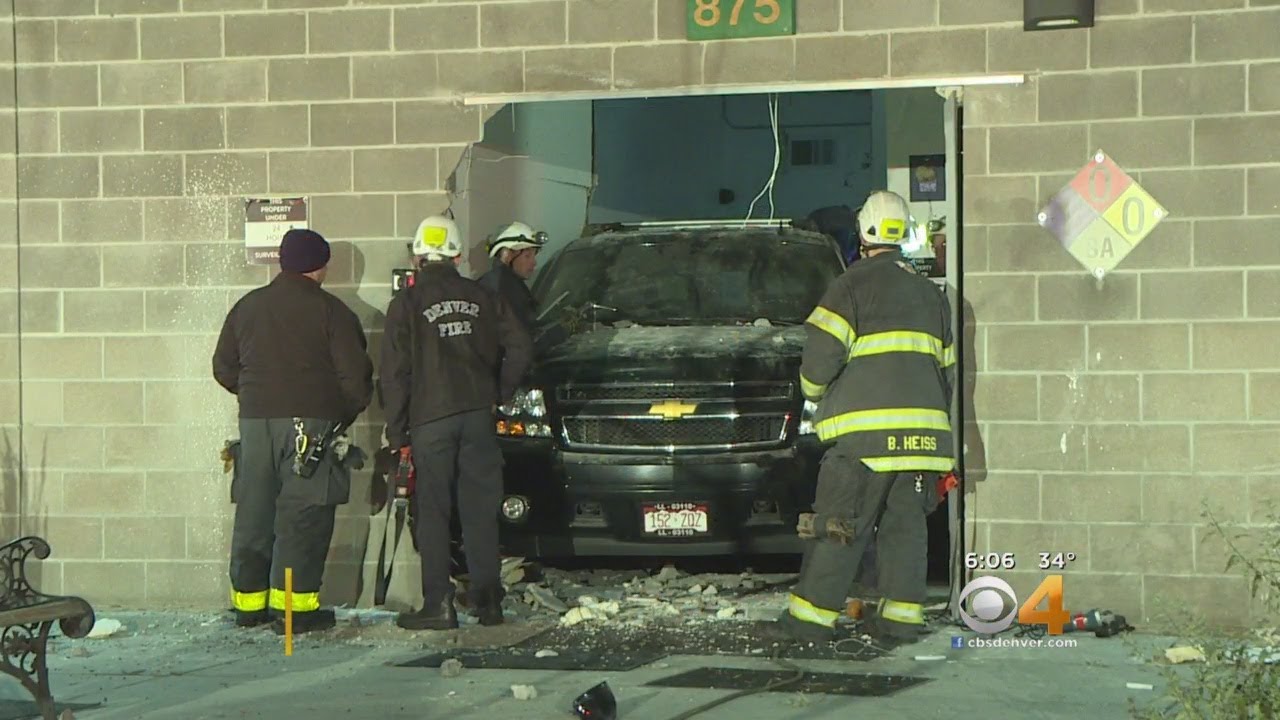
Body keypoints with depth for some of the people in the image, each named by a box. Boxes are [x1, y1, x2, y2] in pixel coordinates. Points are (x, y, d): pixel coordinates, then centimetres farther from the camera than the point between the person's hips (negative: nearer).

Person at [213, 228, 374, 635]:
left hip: (254, 421, 5)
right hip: (310, 424, -5)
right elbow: (354, 374, -6)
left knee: (253, 514, 10)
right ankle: (294, 605, -7)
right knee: (303, 515, -4)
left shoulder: (247, 307, 12)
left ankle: (249, 604, 15)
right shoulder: (330, 311, -4)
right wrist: (346, 414, 11)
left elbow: (224, 368, 17)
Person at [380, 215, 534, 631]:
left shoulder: (407, 304, -1)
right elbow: (520, 348, 6)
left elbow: (394, 373, -3)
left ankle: (438, 604, -3)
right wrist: (499, 394, 17)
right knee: (480, 509, 8)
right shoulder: (482, 299, 9)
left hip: (430, 418, -3)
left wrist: (396, 432, 2)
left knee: (433, 511, 1)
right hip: (478, 416, 3)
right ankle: (488, 597, 9)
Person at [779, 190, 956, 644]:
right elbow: (947, 369, 21)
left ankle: (812, 615, 0)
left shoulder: (855, 284, -3)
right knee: (906, 523, 9)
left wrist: (814, 390, 10)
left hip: (866, 429, -6)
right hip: (921, 430, 6)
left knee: (839, 524, -3)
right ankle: (902, 614, 5)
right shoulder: (929, 293, 19)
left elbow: (821, 354, -10)